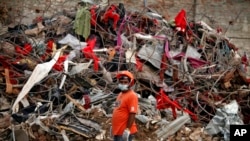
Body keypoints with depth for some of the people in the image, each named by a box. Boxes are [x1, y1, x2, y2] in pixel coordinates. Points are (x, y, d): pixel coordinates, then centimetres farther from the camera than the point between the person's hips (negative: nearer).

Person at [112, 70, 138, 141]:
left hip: (124, 131, -10)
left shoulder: (132, 96, -16)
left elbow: (132, 114, -20)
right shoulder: (120, 94, 13)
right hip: (117, 130, 10)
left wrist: (127, 130, -22)